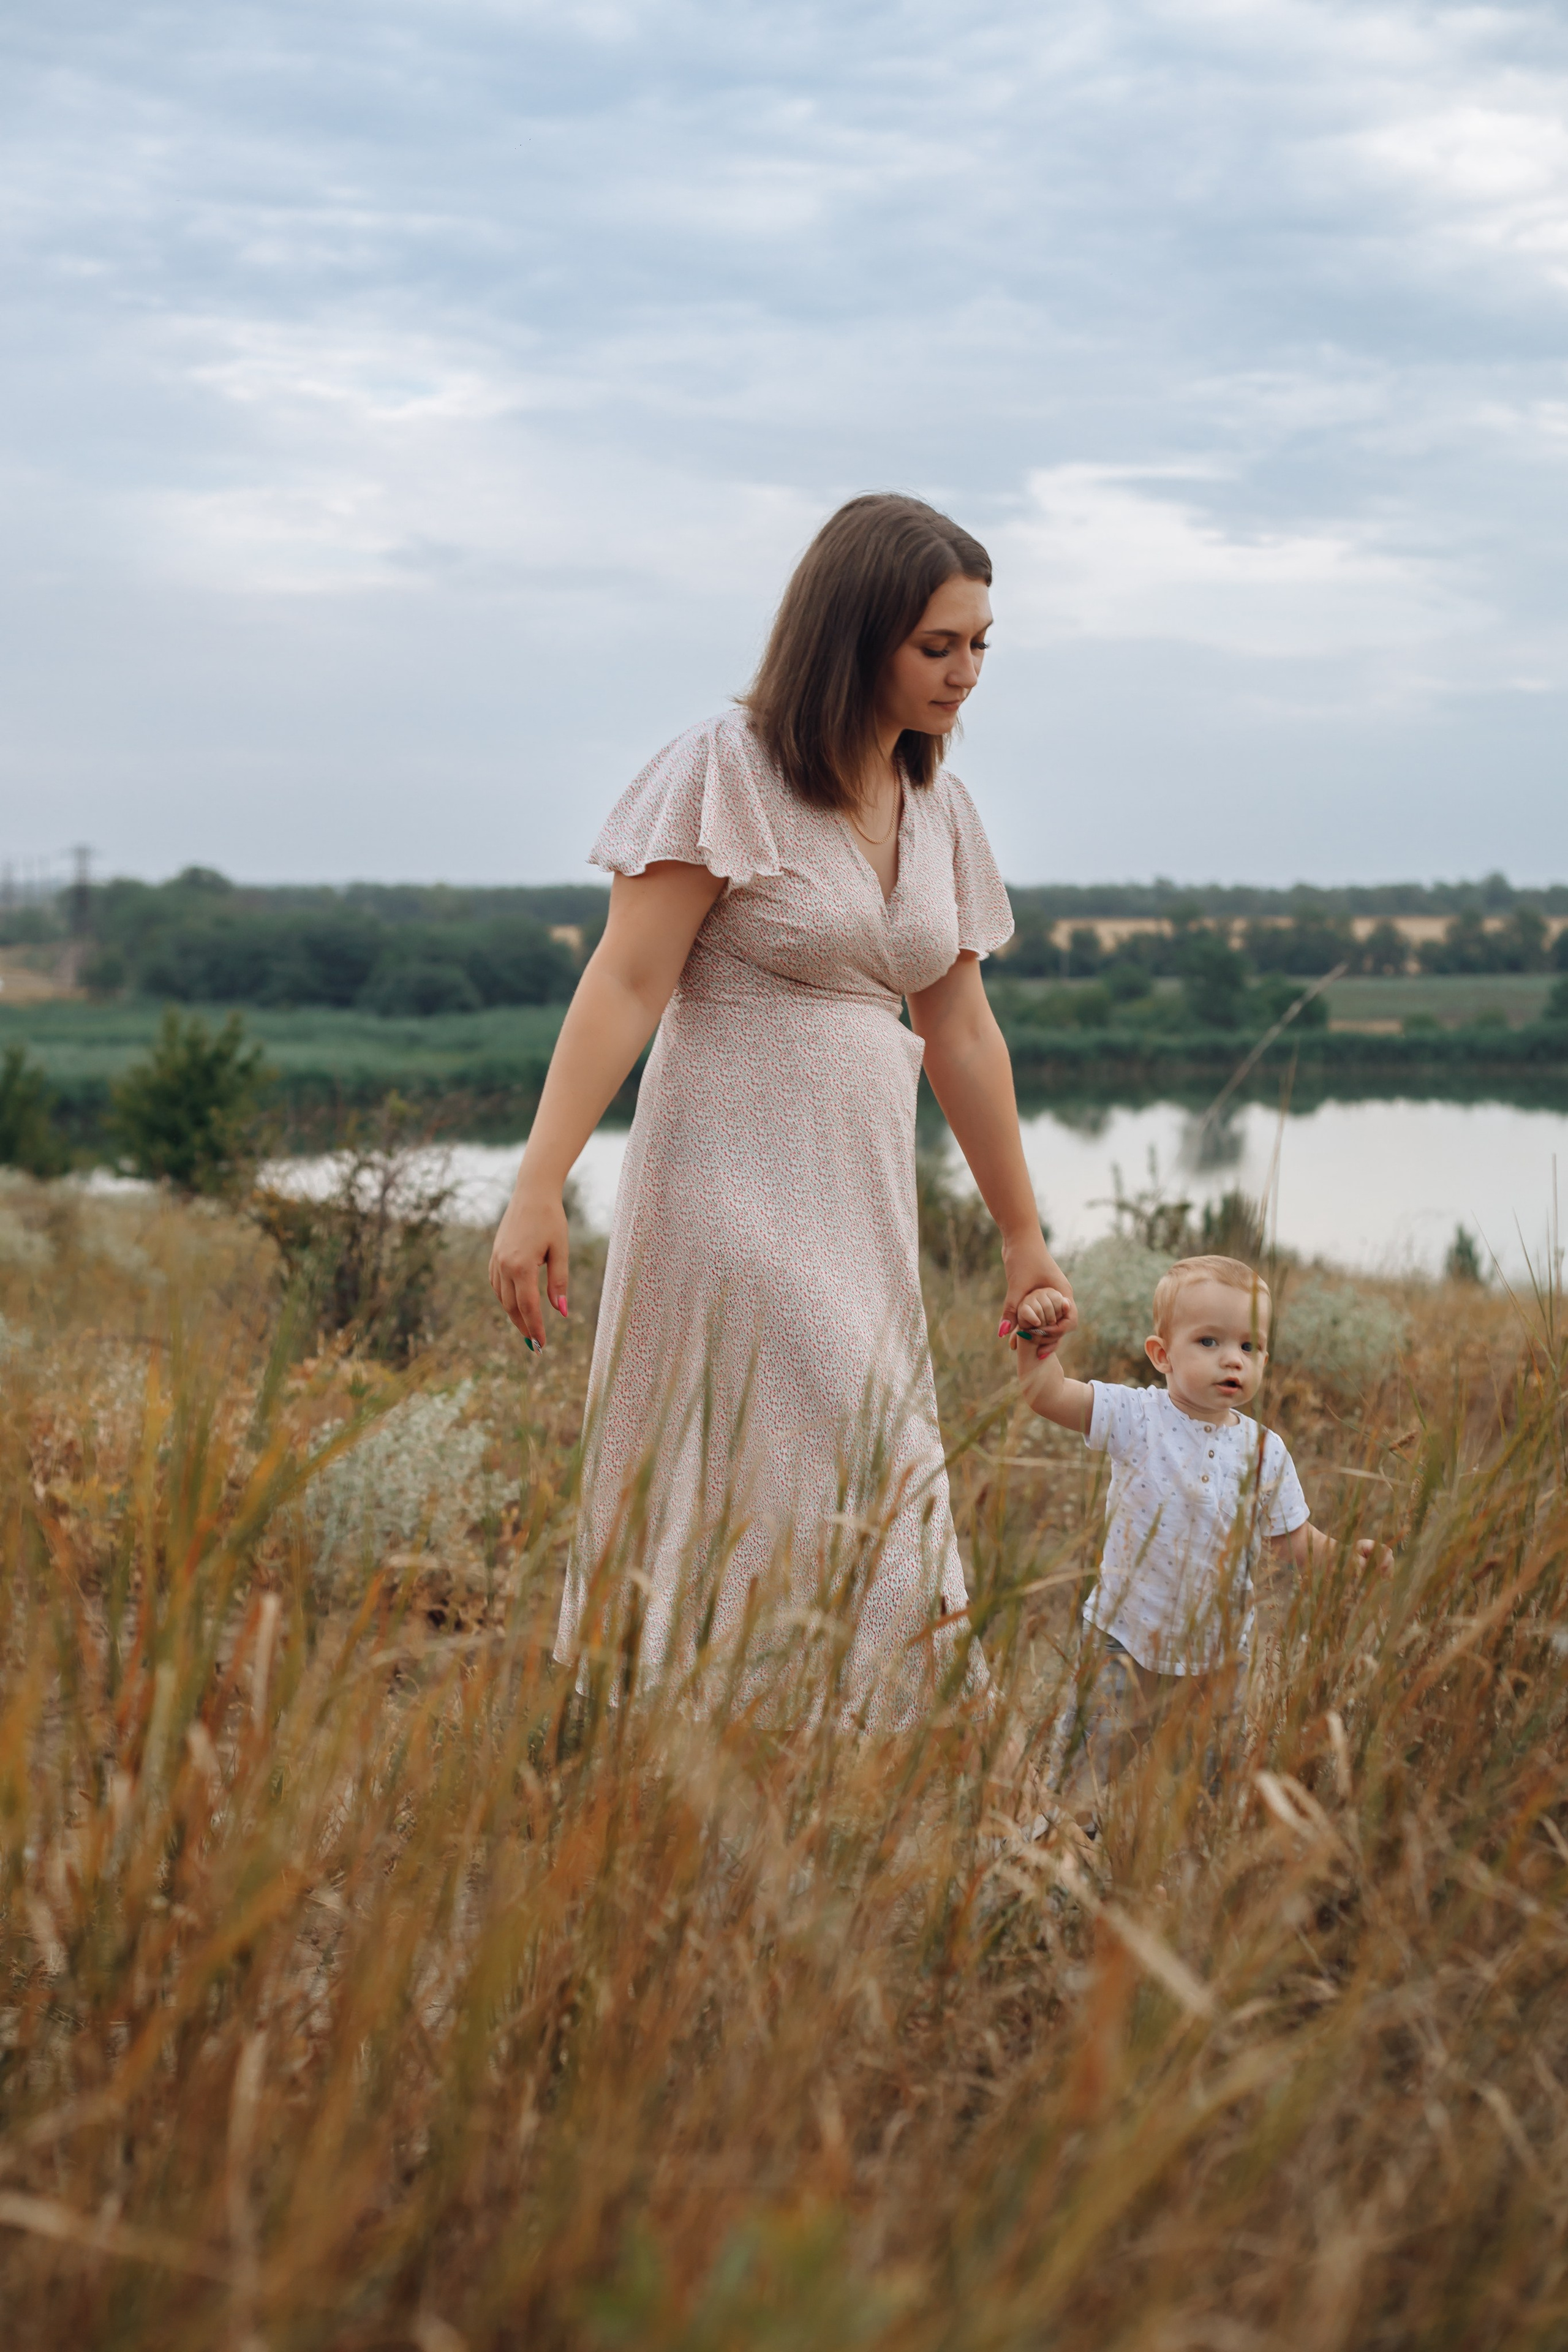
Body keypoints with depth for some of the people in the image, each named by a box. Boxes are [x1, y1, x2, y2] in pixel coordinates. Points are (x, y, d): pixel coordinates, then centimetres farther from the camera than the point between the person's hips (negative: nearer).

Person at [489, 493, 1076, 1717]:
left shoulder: (937, 804, 13)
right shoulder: (728, 770, -7)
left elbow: (961, 1033, 17)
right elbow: (625, 985, -12)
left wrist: (1024, 1235, 20)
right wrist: (538, 1188, -21)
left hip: (863, 1202, 7)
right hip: (734, 1188, -7)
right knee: (880, 1537, -9)